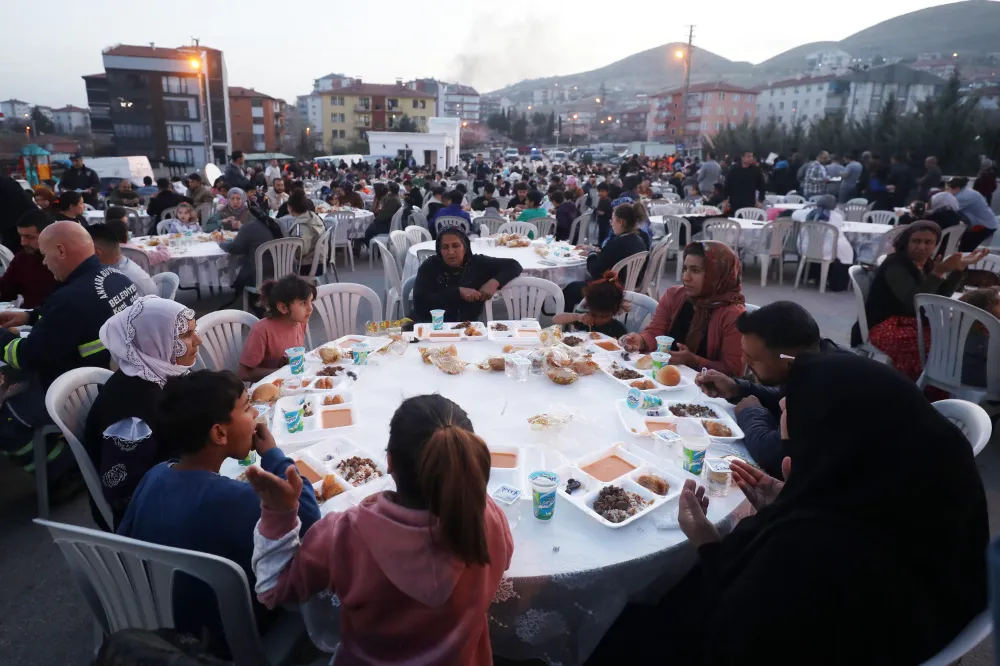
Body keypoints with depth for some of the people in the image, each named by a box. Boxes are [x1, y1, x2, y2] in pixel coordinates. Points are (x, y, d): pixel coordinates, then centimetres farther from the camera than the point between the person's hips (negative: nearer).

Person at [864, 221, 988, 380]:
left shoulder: (926, 263, 11)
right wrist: (938, 272, -32)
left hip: (912, 322, 9)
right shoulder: (895, 266, -15)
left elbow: (941, 297, 12)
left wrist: (959, 268, 5)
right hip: (885, 327, -9)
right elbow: (913, 303, -27)